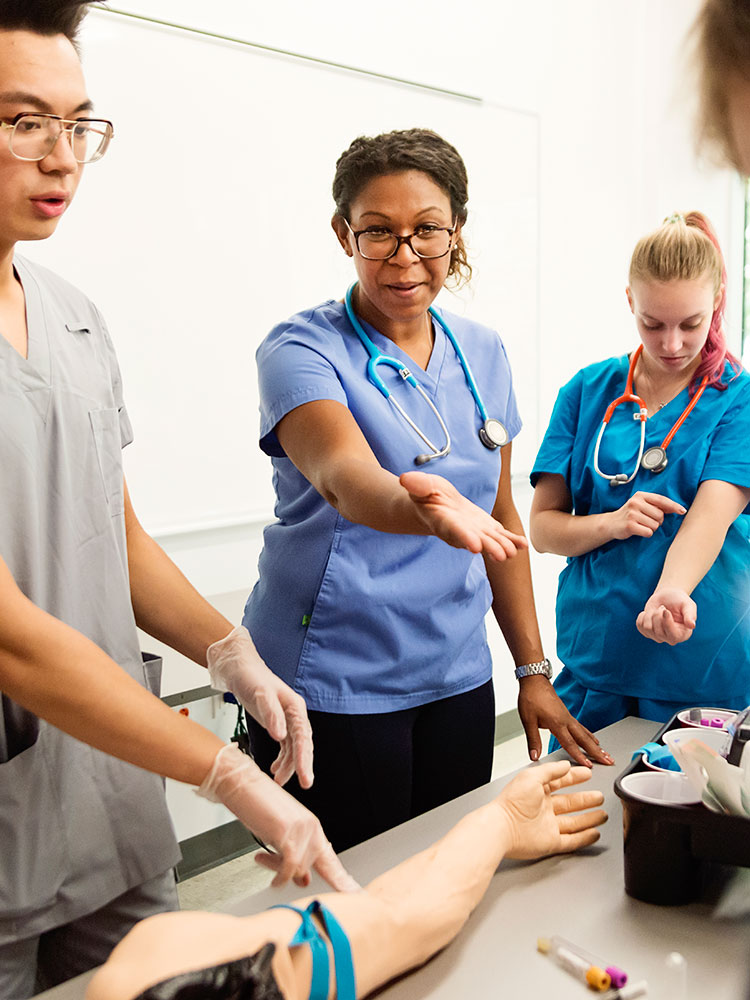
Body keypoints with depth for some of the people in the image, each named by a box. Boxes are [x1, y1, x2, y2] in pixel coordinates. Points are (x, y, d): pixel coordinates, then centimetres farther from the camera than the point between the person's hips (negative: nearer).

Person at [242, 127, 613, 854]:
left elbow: (501, 516, 11)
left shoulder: (483, 353, 6)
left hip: (456, 678, 5)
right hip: (330, 687, -5)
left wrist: (533, 670, 10)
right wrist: (423, 510, -51)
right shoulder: (302, 350, -10)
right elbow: (343, 475, -30)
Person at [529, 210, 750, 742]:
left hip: (706, 671, -2)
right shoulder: (588, 390, 3)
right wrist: (611, 523, -18)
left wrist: (673, 593, -38)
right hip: (593, 662, 2)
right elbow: (543, 526, 1)